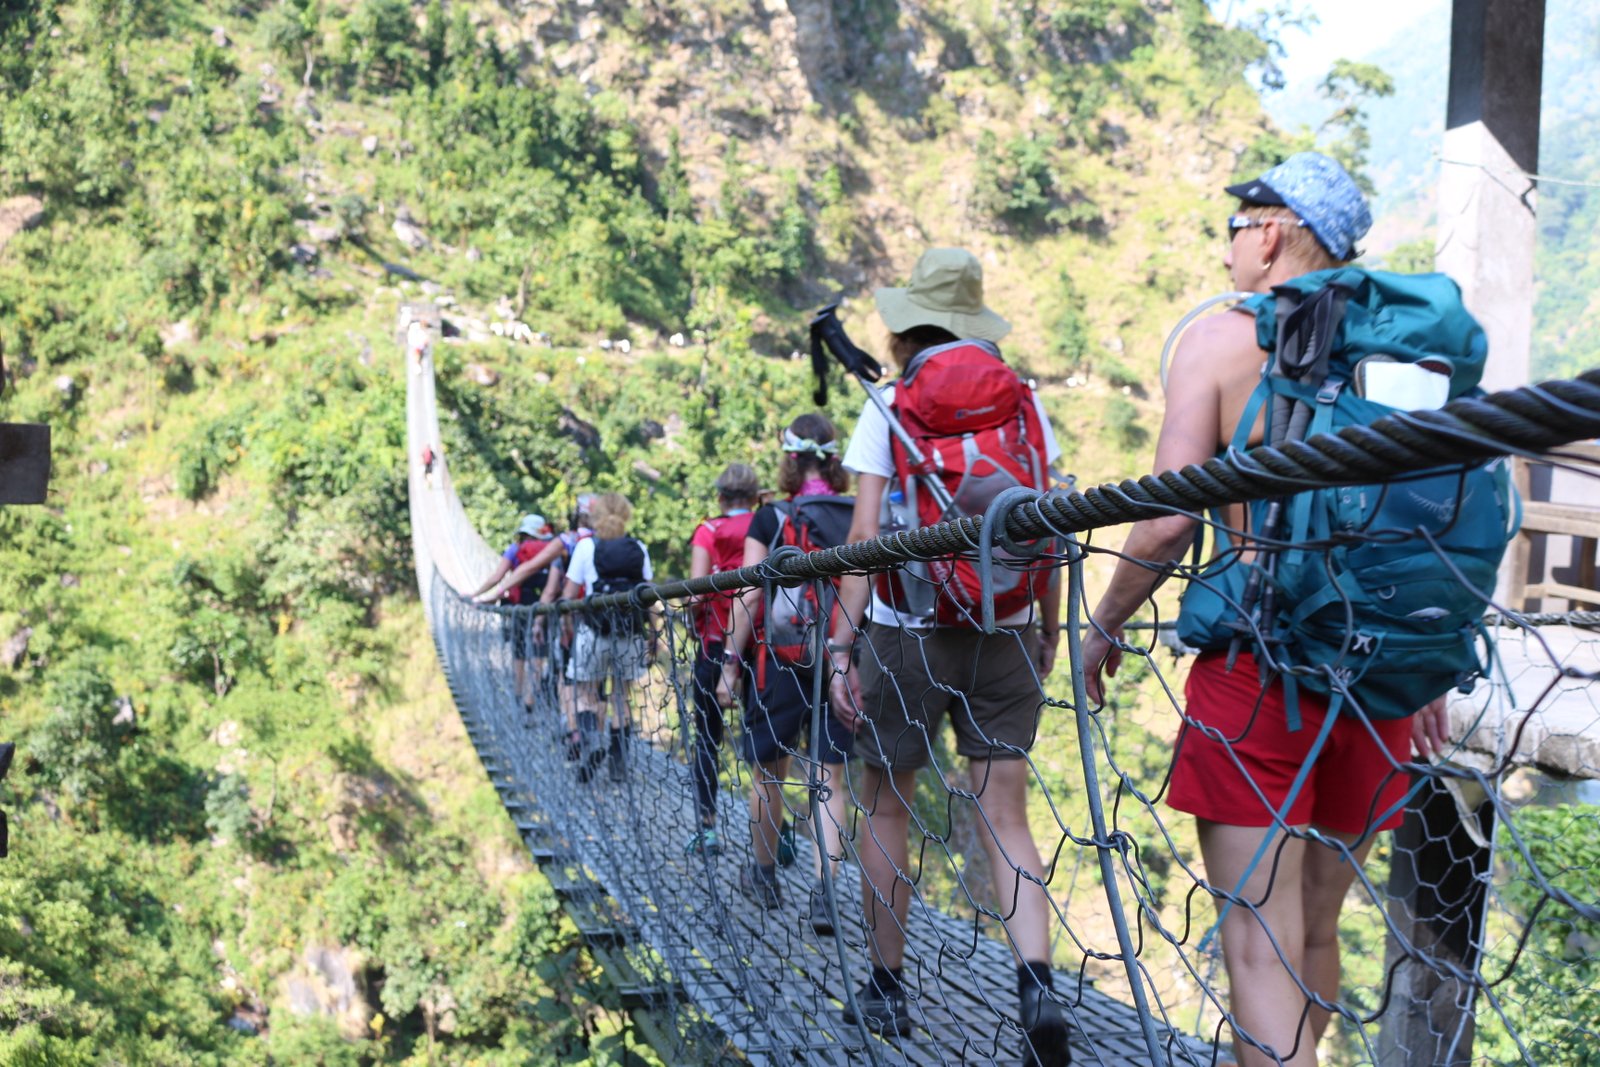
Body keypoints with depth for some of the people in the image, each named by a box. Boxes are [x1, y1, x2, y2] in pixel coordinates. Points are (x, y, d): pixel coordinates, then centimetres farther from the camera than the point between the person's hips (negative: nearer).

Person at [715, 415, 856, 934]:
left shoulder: (770, 519, -5)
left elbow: (749, 596, -7)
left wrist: (730, 664, -1)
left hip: (781, 659, -2)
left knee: (768, 772, 15)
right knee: (830, 779, 6)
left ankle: (764, 875, 31)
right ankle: (824, 891, -5)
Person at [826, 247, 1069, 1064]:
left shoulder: (889, 407, -2)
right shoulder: (1023, 403, 6)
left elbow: (865, 534, -9)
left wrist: (840, 644, -8)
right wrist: (1049, 628, 14)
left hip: (909, 630, -2)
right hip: (1007, 631, 3)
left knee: (886, 808, 13)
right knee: (1006, 818, 6)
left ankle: (887, 989, 21)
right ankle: (1038, 984, -12)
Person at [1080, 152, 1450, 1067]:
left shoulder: (1221, 340, -3)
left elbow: (1170, 519, -11)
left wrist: (1105, 626, 4)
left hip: (1256, 664, -5)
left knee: (1261, 947, -4)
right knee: (1315, 931, 19)